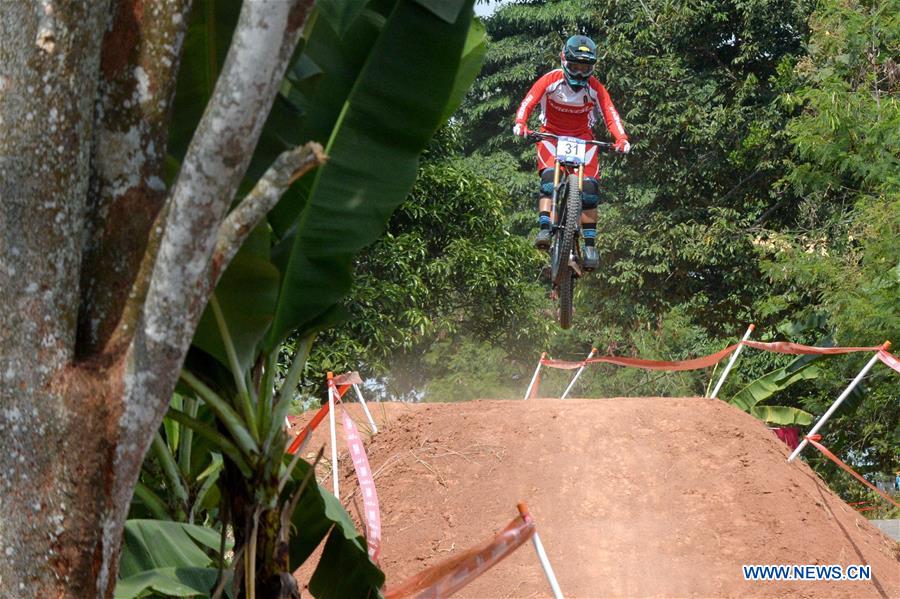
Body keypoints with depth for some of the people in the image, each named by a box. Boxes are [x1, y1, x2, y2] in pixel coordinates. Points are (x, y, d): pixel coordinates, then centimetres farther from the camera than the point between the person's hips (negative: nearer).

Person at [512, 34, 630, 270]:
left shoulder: (595, 87, -9)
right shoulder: (551, 80, -13)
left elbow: (610, 113, -18)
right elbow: (528, 102, -21)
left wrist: (621, 138, -35)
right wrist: (520, 123, -42)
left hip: (582, 139, 1)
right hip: (551, 136, -1)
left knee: (589, 187, -15)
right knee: (549, 177, -29)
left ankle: (590, 244, -9)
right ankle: (545, 229, -33)